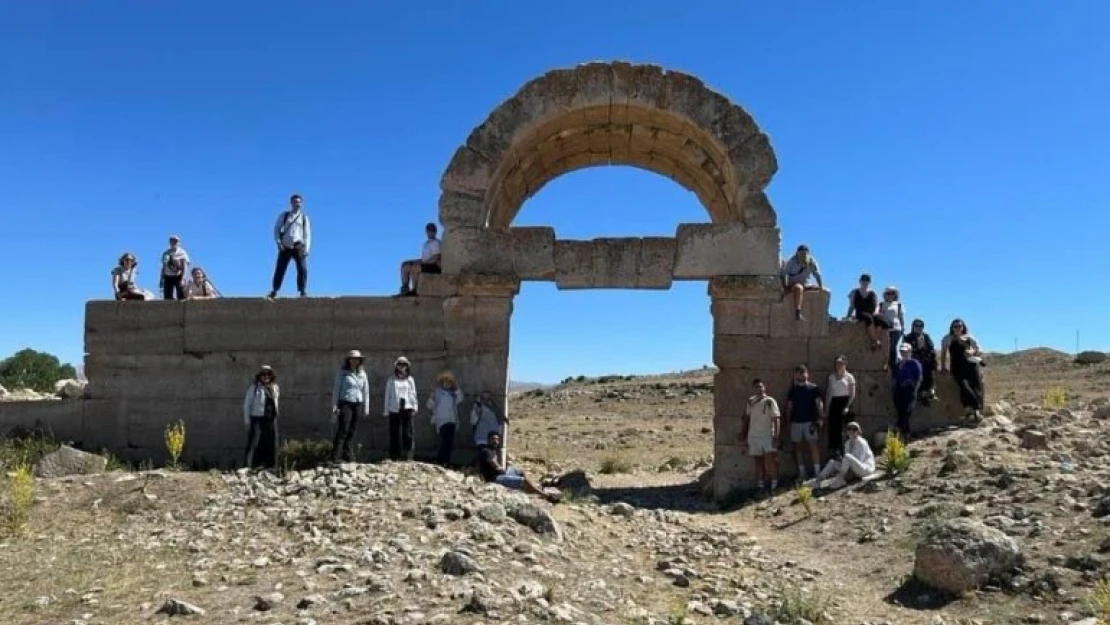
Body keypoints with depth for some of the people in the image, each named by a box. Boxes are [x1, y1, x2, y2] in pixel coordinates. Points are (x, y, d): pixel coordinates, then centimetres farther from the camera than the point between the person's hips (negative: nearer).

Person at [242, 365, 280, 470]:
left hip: (271, 419, 5)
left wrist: (276, 414, 12)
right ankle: (249, 466, -4)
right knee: (254, 444, -6)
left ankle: (271, 467, 18)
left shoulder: (275, 388, 11)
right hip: (257, 419, -5)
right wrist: (247, 419, -6)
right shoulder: (254, 387, -3)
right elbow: (247, 404, -2)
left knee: (271, 445, 9)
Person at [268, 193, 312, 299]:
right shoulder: (284, 215, 9)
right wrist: (278, 242, -5)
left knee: (303, 269, -10)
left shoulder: (304, 218, 10)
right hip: (285, 247, 0)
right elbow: (276, 228, 8)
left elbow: (307, 234, 5)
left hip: (299, 247, 0)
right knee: (280, 269, 0)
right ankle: (274, 291, 8)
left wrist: (306, 249, -6)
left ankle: (303, 291, 0)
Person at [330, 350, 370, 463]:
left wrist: (366, 408, 12)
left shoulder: (362, 374, 11)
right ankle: (335, 456, -12)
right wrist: (334, 407, -4)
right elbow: (336, 390, 2)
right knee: (342, 430, -12)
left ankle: (347, 454, 14)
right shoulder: (342, 373, 1)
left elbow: (366, 391, 14)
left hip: (358, 404, 4)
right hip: (345, 403, -4)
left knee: (352, 432, 4)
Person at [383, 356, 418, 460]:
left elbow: (413, 393, 14)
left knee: (407, 432, -5)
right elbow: (387, 395, 9)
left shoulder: (410, 379, 14)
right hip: (394, 408, -1)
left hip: (407, 408, 1)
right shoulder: (391, 379, 10)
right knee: (395, 432, 0)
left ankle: (407, 455, -4)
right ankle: (394, 456, 5)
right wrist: (386, 410, 5)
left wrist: (414, 406, 5)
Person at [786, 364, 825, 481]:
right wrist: (788, 420, 7)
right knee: (798, 446, 6)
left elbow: (819, 403, -4)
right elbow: (789, 406, 13)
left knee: (813, 445, -7)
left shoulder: (813, 388, 2)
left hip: (810, 421, -4)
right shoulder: (793, 389, 12)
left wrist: (820, 418, -15)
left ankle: (817, 471, -5)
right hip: (796, 421, 4)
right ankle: (801, 473, 12)